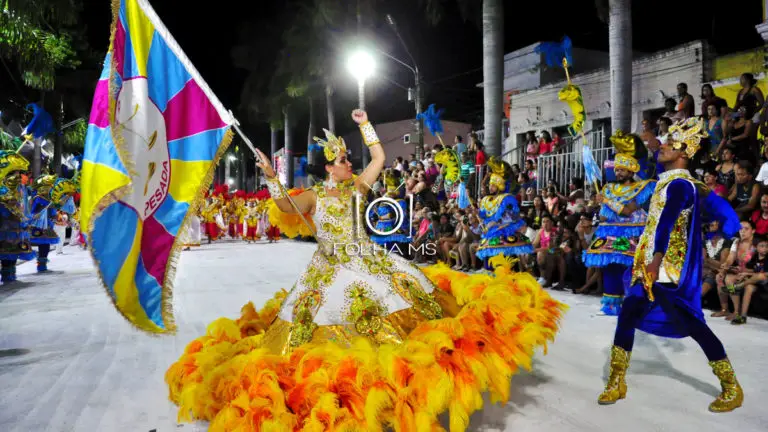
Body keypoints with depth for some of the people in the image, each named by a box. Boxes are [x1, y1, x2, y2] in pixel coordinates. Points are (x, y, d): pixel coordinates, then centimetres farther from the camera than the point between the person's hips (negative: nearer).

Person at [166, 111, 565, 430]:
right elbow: (284, 208, -20)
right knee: (326, 318, -2)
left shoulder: (356, 187, 5)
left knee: (403, 293, -2)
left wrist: (364, 125, 3)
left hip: (366, 261, 3)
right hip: (331, 269, -3)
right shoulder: (312, 197, -4)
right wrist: (271, 179, -32)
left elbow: (379, 158, 6)